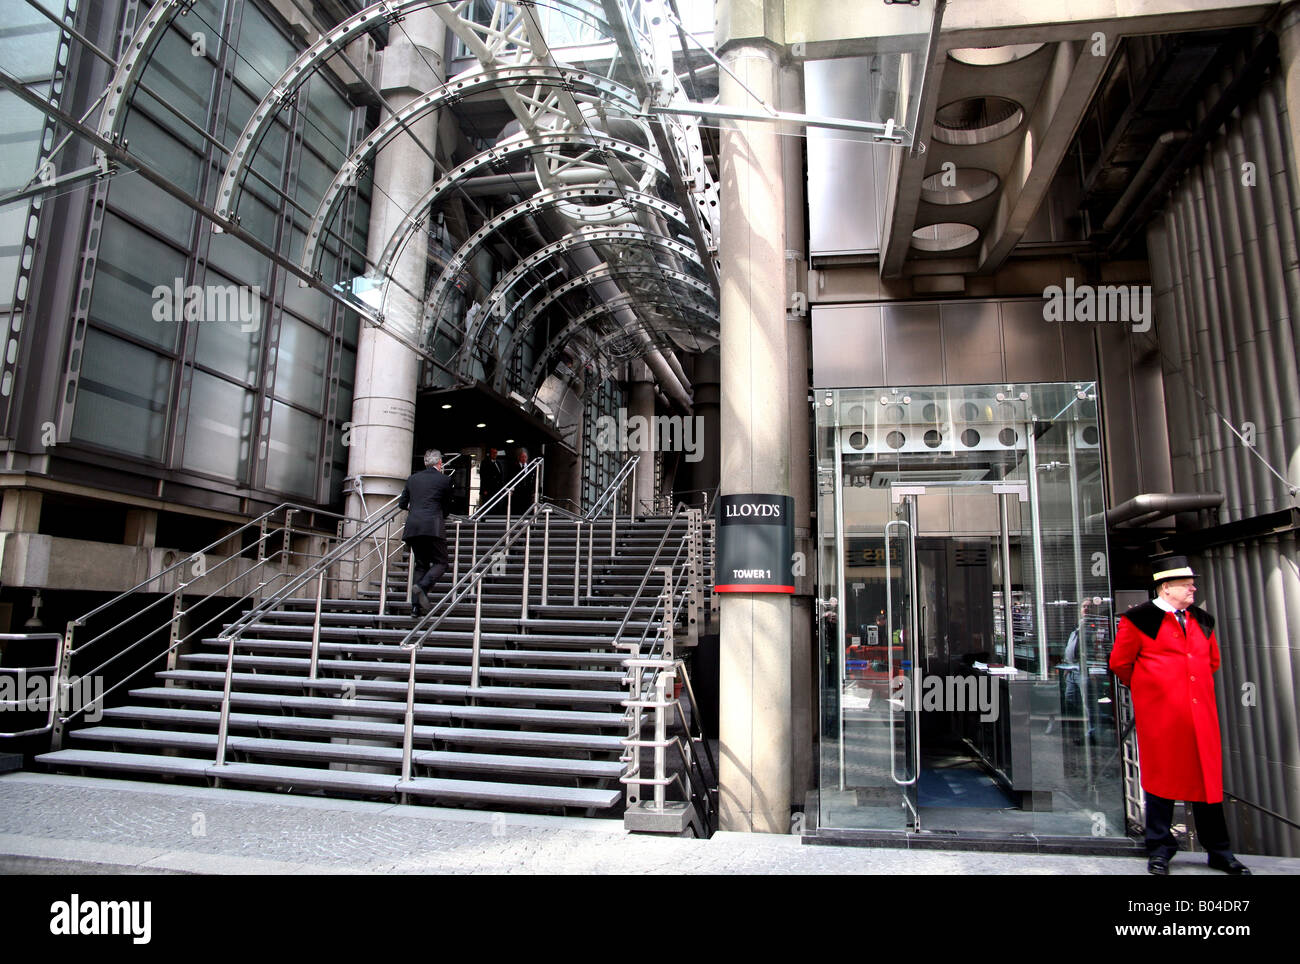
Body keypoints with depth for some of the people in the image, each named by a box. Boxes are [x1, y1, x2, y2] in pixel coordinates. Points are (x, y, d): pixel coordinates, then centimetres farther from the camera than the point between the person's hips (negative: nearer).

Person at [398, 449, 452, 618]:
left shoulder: (413, 479, 17)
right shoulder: (444, 480, 6)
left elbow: (402, 504, 22)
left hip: (413, 527, 5)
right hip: (433, 526, -5)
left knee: (421, 565, 12)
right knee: (440, 563, 3)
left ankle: (416, 606, 4)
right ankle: (422, 586, -24)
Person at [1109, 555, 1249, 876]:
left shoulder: (1202, 620, 12)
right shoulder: (1139, 619, -6)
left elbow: (1212, 661, 26)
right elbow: (1120, 662, 0)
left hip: (1201, 713, 5)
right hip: (1160, 715, -5)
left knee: (1208, 780, 10)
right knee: (1161, 779, 5)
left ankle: (1219, 852, 23)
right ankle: (1160, 849, 17)